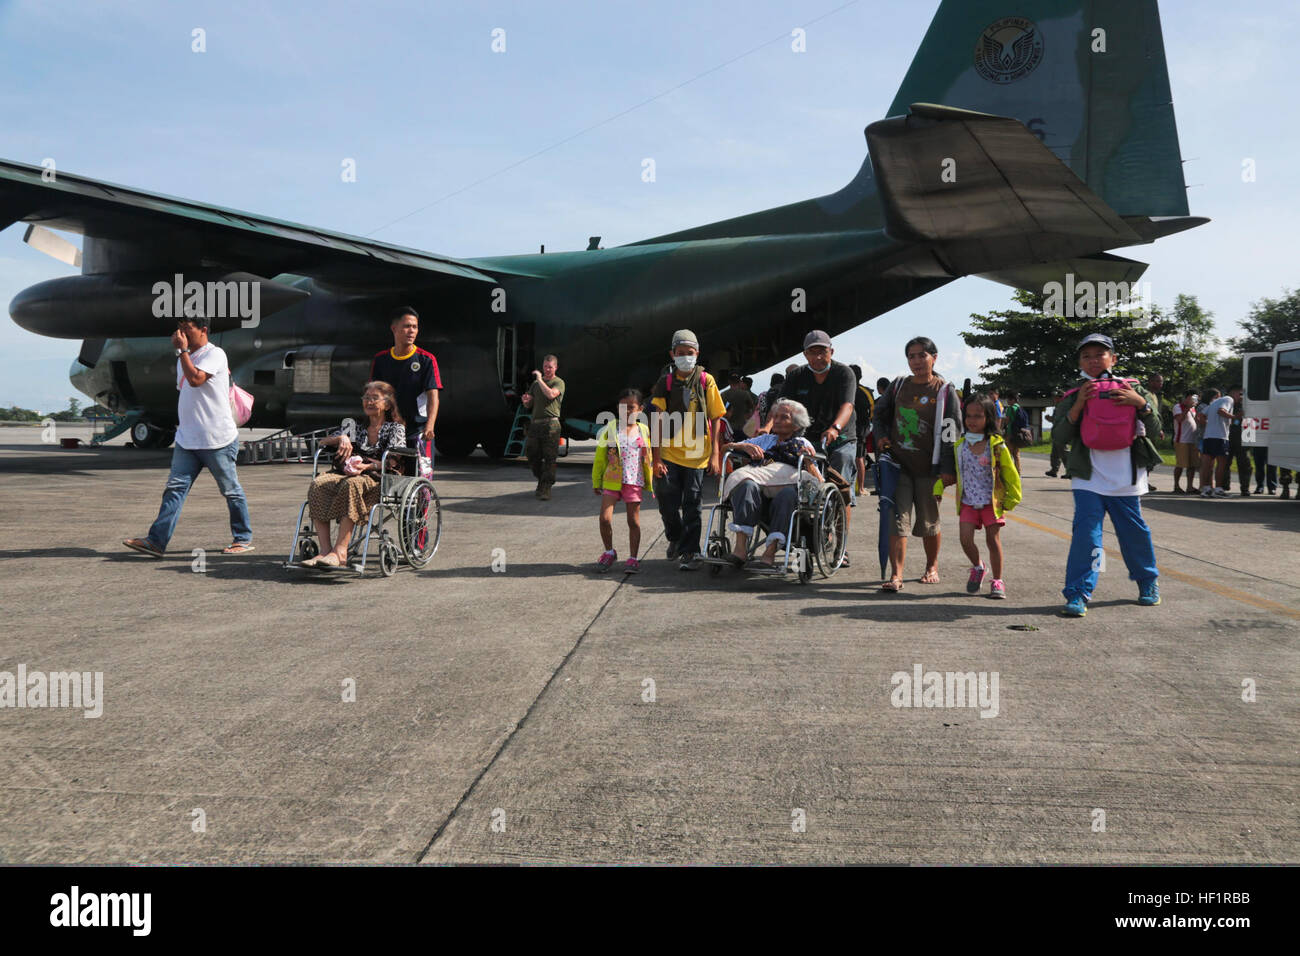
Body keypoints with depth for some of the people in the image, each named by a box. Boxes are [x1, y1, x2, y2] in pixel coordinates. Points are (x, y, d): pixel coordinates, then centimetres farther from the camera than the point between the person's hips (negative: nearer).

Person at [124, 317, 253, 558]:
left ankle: (243, 539, 16)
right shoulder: (185, 359, 18)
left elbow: (195, 379, -23)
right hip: (187, 439, 7)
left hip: (217, 439, -7)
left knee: (231, 491, 4)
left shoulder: (215, 354, -8)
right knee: (175, 488, -2)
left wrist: (182, 350, -15)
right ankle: (156, 541, -6)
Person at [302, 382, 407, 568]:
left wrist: (367, 466, -20)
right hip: (346, 474, 4)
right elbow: (322, 442, 20)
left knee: (351, 484, -39)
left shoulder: (395, 428, 15)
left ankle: (340, 550, -42)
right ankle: (325, 549, -36)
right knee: (318, 484, -29)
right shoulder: (355, 425, 29)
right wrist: (341, 438, -1)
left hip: (378, 479, -4)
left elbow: (392, 461, -2)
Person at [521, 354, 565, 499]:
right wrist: (526, 400, 0)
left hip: (551, 423, -6)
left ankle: (546, 489, -5)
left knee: (549, 458, -7)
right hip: (535, 424, 6)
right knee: (532, 456, 7)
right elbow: (528, 405, 24)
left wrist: (540, 379, -10)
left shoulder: (559, 382, 3)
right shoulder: (536, 383, 20)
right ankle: (541, 482, 25)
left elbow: (551, 394, -18)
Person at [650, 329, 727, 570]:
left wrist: (715, 455, -3)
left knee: (692, 505, 0)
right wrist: (656, 459, -7)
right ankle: (675, 538, 33)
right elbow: (659, 422, -1)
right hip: (669, 454, 1)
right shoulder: (665, 382, 3)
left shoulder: (706, 380, 2)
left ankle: (689, 552, 9)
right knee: (667, 504, 5)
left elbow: (716, 419, 3)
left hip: (697, 455, -1)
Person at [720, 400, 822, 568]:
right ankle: (740, 547, -45)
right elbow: (725, 448, 29)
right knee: (747, 485, -35)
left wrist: (808, 460, -4)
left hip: (789, 483, -2)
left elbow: (819, 483, 13)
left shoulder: (803, 444, 28)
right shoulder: (765, 439, 36)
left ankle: (770, 551, -44)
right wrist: (744, 446, 9)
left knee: (788, 493, -39)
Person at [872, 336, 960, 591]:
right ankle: (896, 575, -9)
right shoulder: (898, 385, 9)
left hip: (928, 468, -2)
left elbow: (952, 432, -5)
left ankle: (932, 567, 31)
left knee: (929, 522, 9)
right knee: (897, 519, -7)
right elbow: (879, 412, 24)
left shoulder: (945, 391, -1)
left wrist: (948, 469, -11)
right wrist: (880, 436, 5)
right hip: (898, 465, 2)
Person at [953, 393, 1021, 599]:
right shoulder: (960, 446, 3)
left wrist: (1011, 500, 2)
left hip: (992, 501, -2)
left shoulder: (996, 445, -6)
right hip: (968, 502, 2)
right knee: (965, 539, -9)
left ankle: (997, 581, 17)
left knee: (993, 540, 2)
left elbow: (1010, 474, 1)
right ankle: (977, 567, 21)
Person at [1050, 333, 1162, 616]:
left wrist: (1141, 403, -13)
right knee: (1085, 534, -11)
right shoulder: (1075, 396, 5)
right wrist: (1077, 406, -15)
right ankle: (1078, 593, -9)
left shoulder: (1132, 389, 7)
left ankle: (1147, 582, 34)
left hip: (1126, 480, 1)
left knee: (1135, 534, 11)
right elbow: (1059, 437, -4)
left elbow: (1155, 429, 3)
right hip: (1089, 479, -1)